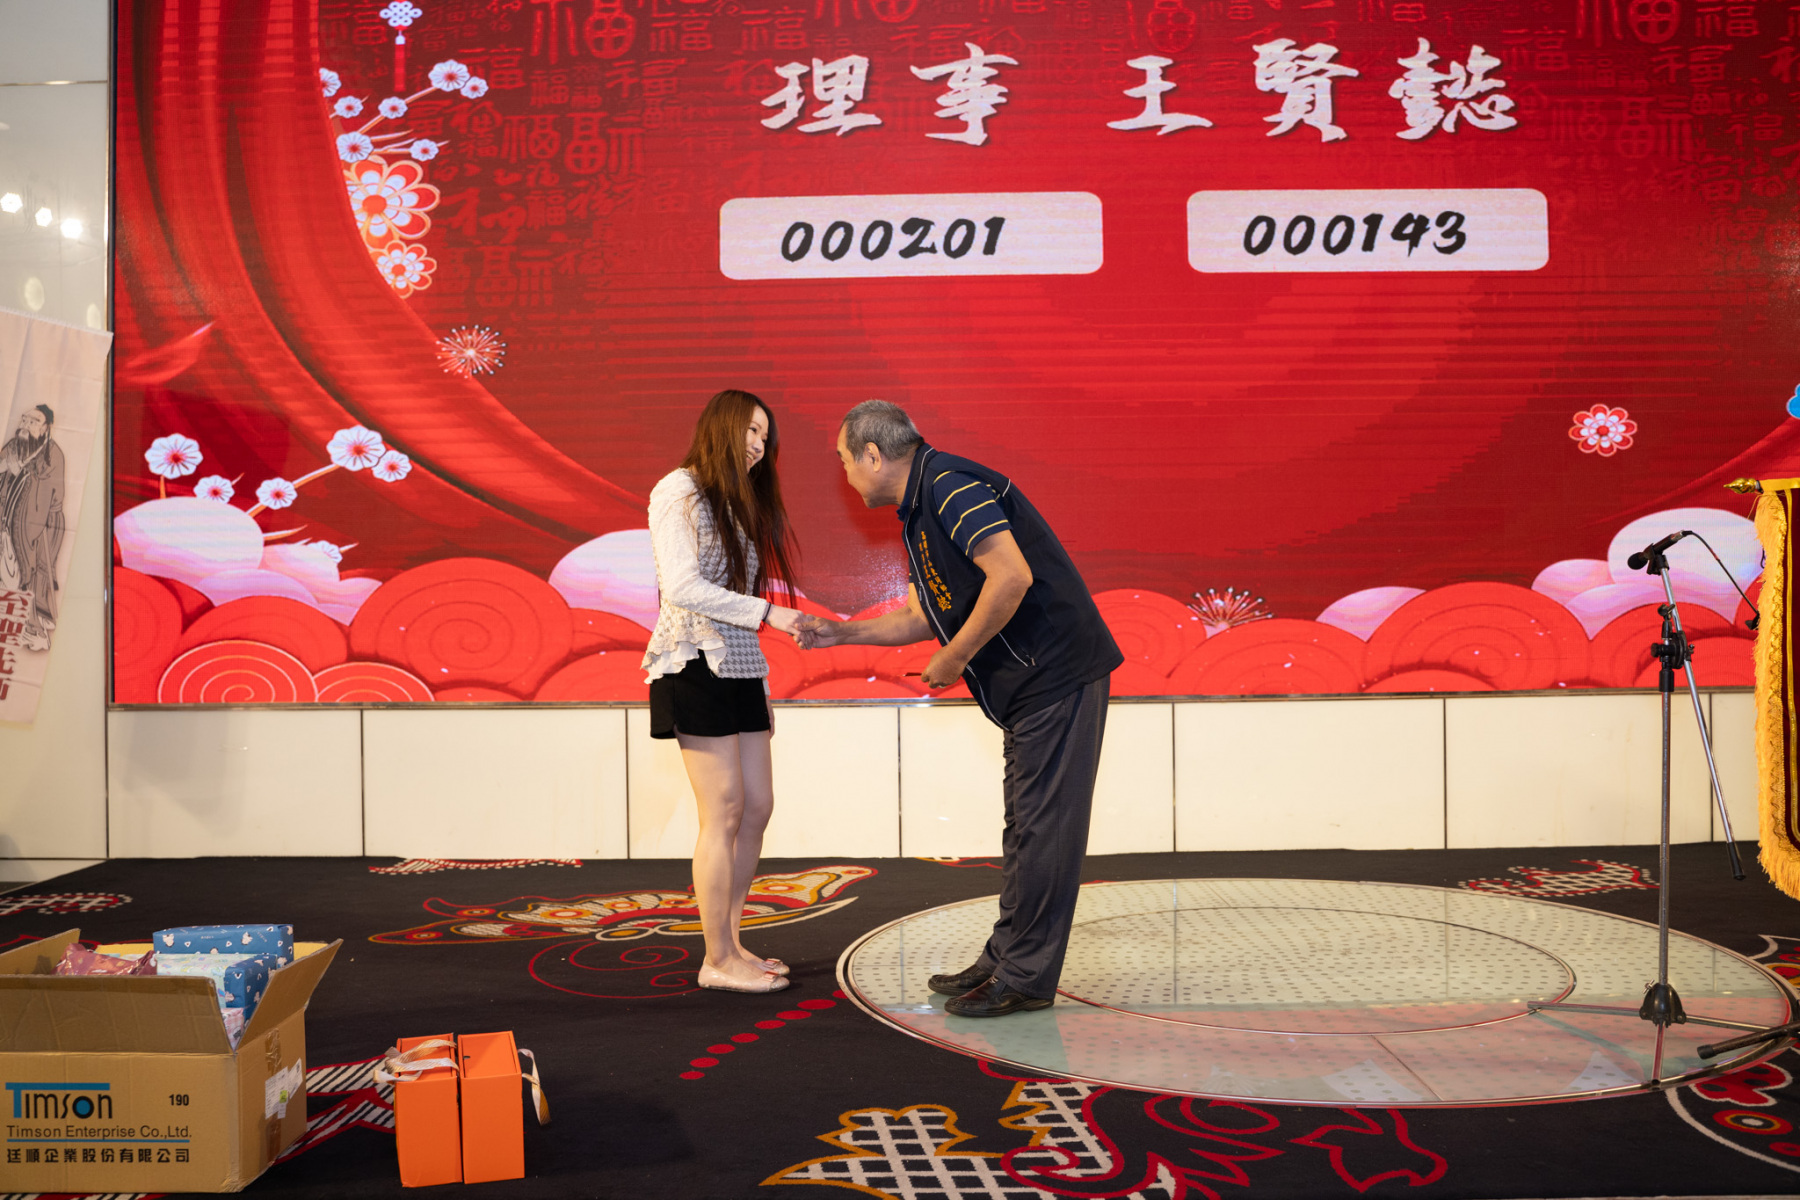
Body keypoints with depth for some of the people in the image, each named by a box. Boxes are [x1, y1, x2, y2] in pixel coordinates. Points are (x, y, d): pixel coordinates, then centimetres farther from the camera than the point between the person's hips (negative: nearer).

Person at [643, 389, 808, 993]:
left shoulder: (739, 504, 22)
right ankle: (718, 959, 0)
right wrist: (766, 613, -19)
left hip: (739, 669, 9)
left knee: (757, 807, 6)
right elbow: (683, 587, -17)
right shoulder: (679, 491, -4)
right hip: (696, 666, -9)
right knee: (724, 812, -8)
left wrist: (760, 688, 12)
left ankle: (730, 945, 15)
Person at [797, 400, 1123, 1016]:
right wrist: (839, 632, 21)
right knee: (1025, 826, 15)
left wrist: (954, 659, -16)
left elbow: (1013, 576, -26)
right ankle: (1005, 958, 24)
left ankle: (1026, 978, 2)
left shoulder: (951, 485, -15)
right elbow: (922, 618, 25)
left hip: (1057, 674, -11)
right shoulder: (918, 513, 18)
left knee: (1044, 827, -4)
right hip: (1028, 685, 11)